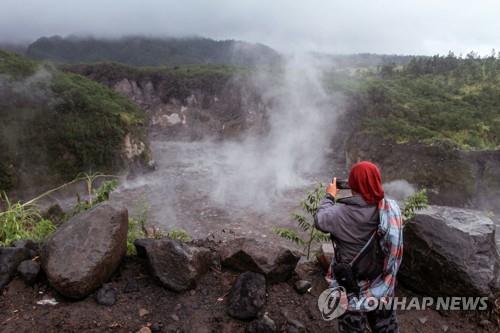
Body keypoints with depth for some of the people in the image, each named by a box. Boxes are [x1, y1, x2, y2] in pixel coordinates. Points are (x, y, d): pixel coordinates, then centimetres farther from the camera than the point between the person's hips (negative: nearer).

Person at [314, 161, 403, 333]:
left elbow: (319, 220, -10)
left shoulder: (342, 214, -27)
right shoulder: (392, 208, -14)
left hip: (353, 288, -4)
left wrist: (330, 196, 5)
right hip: (383, 286, 4)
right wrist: (370, 188, 7)